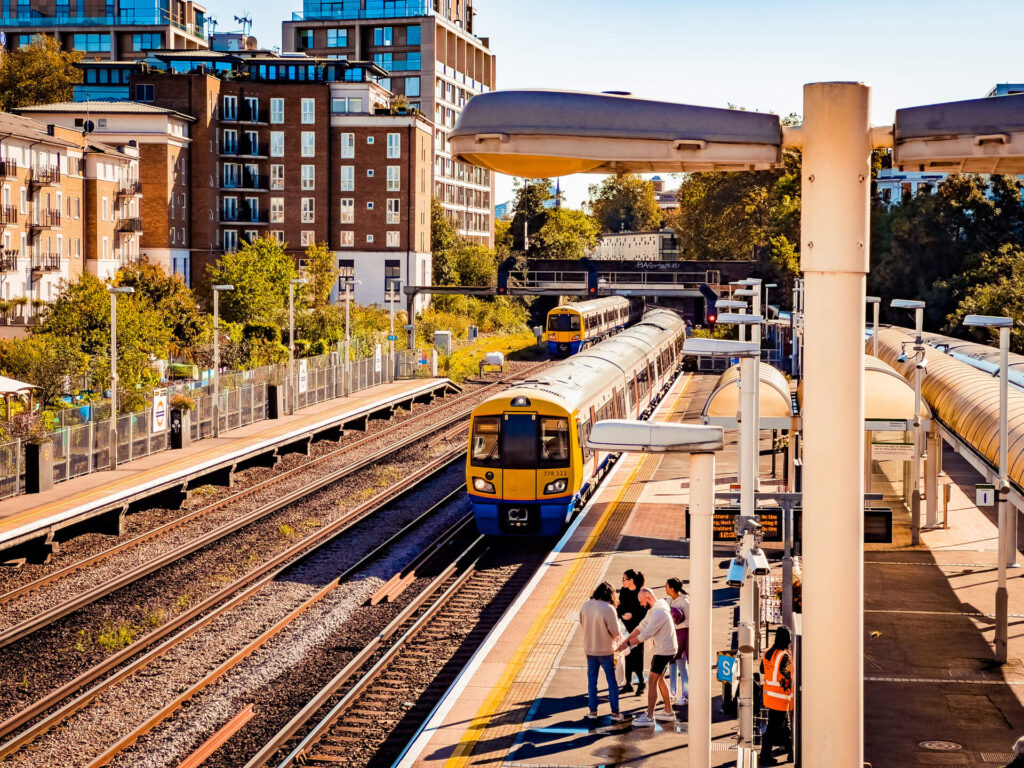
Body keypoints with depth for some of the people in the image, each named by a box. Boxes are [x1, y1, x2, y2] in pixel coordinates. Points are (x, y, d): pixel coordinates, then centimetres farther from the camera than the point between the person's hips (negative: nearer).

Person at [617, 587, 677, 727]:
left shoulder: (659, 612, -25)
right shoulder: (652, 610, 9)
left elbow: (645, 635, -25)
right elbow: (641, 627, 11)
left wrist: (628, 644, -17)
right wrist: (625, 641, 3)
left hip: (664, 650, -10)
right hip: (662, 649, 10)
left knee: (652, 681, -8)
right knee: (659, 680, 19)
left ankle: (649, 717, -5)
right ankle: (668, 712, 27)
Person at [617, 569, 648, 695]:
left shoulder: (640, 593, -12)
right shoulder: (623, 591, 6)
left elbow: (645, 612, -12)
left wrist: (632, 615, -22)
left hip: (637, 628, -5)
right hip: (626, 628, 5)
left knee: (637, 655, -3)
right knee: (627, 656, 8)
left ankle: (641, 683, 11)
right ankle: (628, 684, 16)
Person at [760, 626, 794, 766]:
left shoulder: (768, 653, 5)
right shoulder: (785, 656, -20)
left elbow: (763, 674, 15)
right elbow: (787, 680, -19)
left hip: (768, 695, 8)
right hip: (780, 699, -8)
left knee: (785, 726, 18)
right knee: (774, 727, 1)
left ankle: (791, 753, 26)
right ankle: (765, 755, 6)